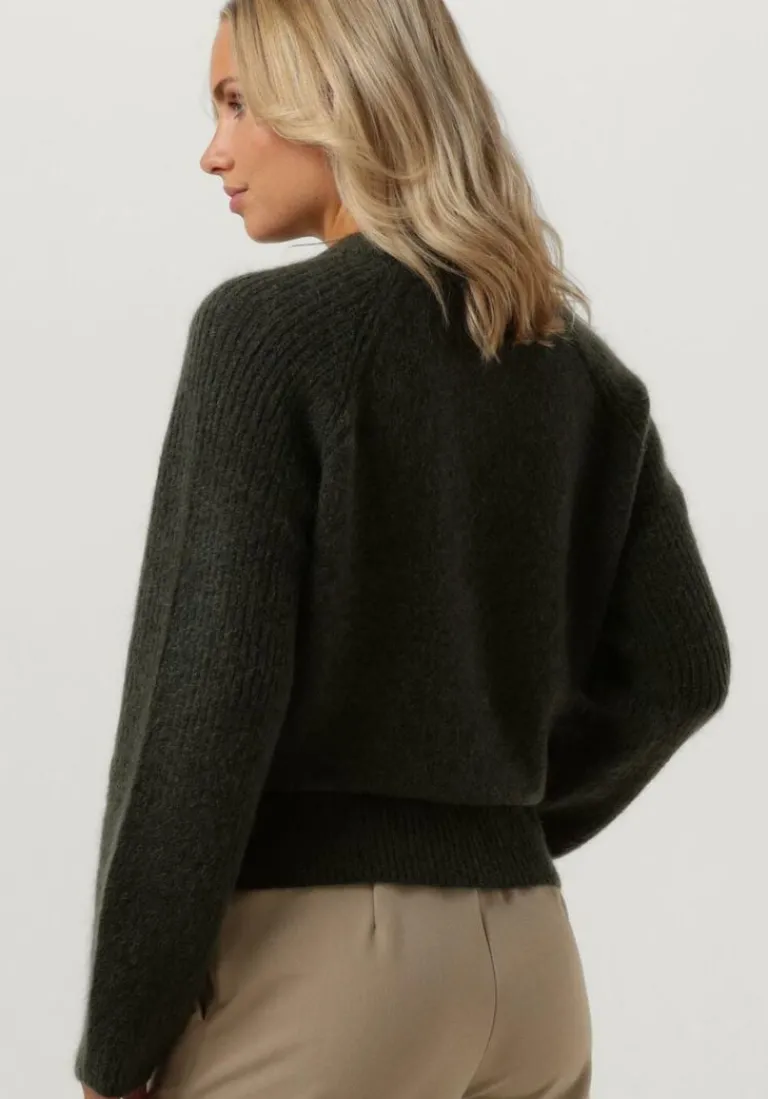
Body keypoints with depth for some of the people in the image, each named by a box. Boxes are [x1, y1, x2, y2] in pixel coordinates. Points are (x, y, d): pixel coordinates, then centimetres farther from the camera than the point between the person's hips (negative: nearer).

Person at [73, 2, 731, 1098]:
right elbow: (679, 668, 11)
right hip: (525, 958, 7)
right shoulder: (581, 366, 9)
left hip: (312, 954, -7)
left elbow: (209, 694, -15)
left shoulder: (268, 327, -10)